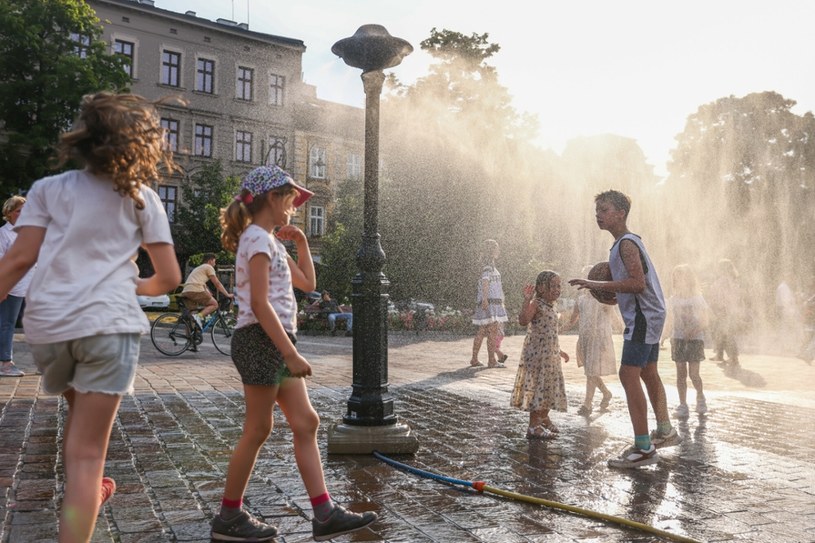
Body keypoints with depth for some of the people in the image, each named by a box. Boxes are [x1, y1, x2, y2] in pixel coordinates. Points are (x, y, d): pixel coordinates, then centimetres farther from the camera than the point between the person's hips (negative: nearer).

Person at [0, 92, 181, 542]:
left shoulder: (48, 189, 11)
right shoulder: (140, 197, 9)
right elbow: (169, 278, 7)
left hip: (46, 326, 3)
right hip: (109, 325, -3)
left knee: (80, 408, 31)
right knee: (86, 453, 0)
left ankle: (85, 493, 46)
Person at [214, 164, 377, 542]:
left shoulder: (271, 242, 19)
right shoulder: (258, 238, -12)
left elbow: (307, 283, 26)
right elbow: (259, 303, -21)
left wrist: (301, 243, 17)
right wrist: (291, 353, -24)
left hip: (276, 344, 10)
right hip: (262, 341, -10)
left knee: (306, 423, 6)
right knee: (257, 430, 0)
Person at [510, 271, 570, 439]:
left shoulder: (551, 307, 15)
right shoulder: (536, 304, -13)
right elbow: (523, 321, -30)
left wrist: (559, 351, 29)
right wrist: (527, 300, -37)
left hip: (550, 355, 9)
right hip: (536, 354, -9)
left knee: (549, 387, 18)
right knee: (538, 386, -5)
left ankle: (544, 418, 36)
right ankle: (533, 426, 3)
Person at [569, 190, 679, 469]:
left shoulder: (626, 244, -16)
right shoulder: (628, 242, 16)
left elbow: (638, 283, -26)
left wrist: (597, 285, -24)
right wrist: (604, 287, 11)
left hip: (643, 317, -11)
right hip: (649, 315, 11)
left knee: (629, 376, -14)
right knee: (648, 373, 20)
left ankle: (643, 448, -12)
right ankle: (665, 430, 36)